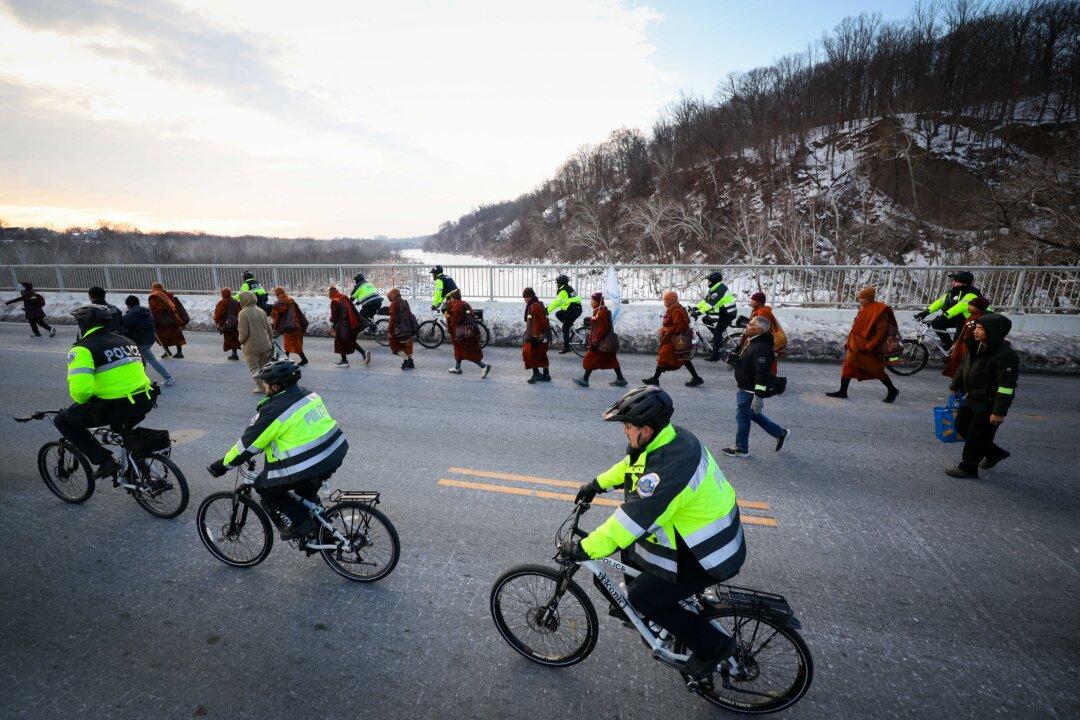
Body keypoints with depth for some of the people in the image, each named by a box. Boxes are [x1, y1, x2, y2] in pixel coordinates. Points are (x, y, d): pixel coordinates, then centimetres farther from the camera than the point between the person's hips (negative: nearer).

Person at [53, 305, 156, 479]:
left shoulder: (82, 349, -6)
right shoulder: (126, 341, 16)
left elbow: (80, 388, -18)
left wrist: (82, 402, 3)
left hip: (116, 408, -7)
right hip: (144, 402, 7)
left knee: (62, 420, 14)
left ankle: (105, 461, 6)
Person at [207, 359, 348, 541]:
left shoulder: (273, 411, -13)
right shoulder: (309, 395, 10)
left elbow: (248, 445, -5)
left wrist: (222, 465, 11)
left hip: (309, 467, -8)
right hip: (337, 452, 8)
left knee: (265, 486, 12)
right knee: (305, 490, 31)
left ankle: (298, 524, 12)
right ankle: (317, 526, 40)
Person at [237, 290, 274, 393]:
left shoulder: (243, 313, -15)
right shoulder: (261, 311, 3)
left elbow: (244, 332, -16)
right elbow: (269, 328, 7)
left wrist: (241, 340, 4)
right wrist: (269, 340, 19)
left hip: (251, 346, -5)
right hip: (265, 345, 5)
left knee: (254, 367, 8)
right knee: (264, 366, 17)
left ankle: (260, 387, 11)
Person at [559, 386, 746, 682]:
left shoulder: (669, 469, -35)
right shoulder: (673, 436, -5)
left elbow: (630, 521, -32)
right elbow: (631, 464, 13)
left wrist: (582, 550, -23)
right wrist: (597, 484, 18)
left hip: (709, 553, -9)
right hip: (713, 532, 9)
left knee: (642, 595, -3)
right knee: (634, 552, 16)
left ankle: (712, 645, 15)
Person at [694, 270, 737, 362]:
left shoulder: (720, 288, -21)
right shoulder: (714, 288, 10)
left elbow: (711, 304, -29)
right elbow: (706, 300, 13)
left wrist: (699, 312, -32)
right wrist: (696, 307, 5)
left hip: (729, 313, -10)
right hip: (723, 311, 10)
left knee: (717, 333, -10)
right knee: (705, 320, 6)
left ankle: (714, 355, -5)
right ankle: (719, 336, 14)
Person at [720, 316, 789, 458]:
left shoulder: (762, 348, -25)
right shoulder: (752, 342, 8)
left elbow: (762, 374, -29)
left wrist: (758, 396, -30)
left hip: (749, 391, -10)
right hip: (745, 388, 10)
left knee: (742, 418, 4)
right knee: (753, 414, 23)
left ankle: (741, 448, 20)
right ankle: (780, 433, 34)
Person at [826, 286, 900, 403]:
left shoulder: (879, 310, -14)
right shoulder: (863, 309, 9)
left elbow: (881, 330, -19)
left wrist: (869, 346, -22)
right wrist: (850, 341, 16)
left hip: (865, 347, -8)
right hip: (855, 345, 8)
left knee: (876, 369, 5)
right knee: (848, 367, 7)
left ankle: (892, 390, 22)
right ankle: (843, 391, 13)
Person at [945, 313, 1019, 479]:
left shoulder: (1006, 355, -24)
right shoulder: (975, 346, 0)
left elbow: (1006, 387, -24)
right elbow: (963, 366, 16)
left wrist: (999, 412, -24)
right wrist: (955, 385, 24)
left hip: (988, 404, -9)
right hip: (971, 397, 9)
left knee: (975, 436, 2)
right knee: (961, 426, 19)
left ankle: (968, 468, 17)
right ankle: (995, 453, 38)